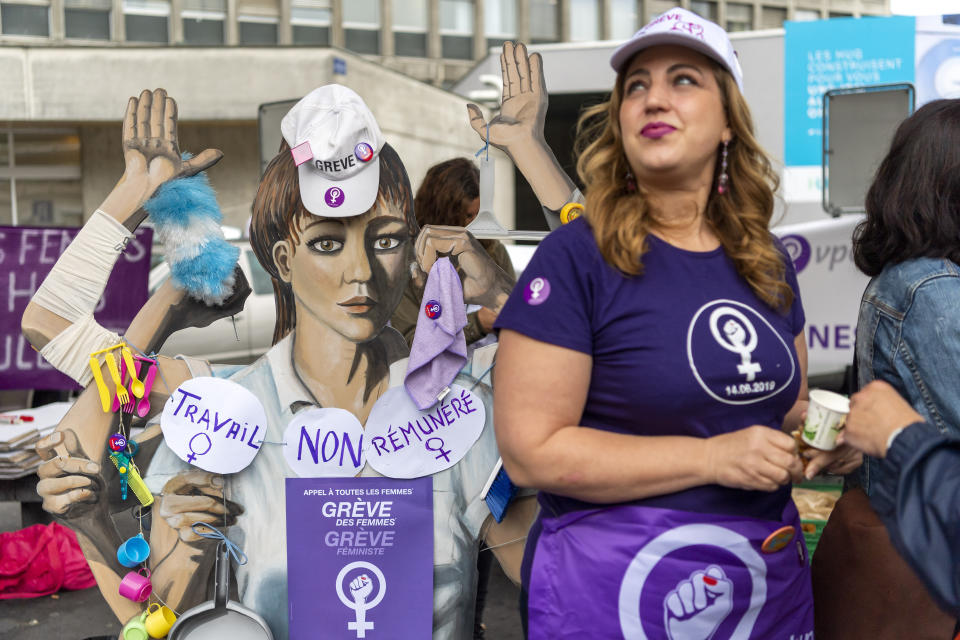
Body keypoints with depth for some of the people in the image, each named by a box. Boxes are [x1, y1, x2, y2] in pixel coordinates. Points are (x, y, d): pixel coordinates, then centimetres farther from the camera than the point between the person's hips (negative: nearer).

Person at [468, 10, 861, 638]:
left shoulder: (768, 263, 6)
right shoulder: (577, 257, -13)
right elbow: (530, 451, -18)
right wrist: (710, 457, -22)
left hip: (772, 585, 6)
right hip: (616, 586, -6)